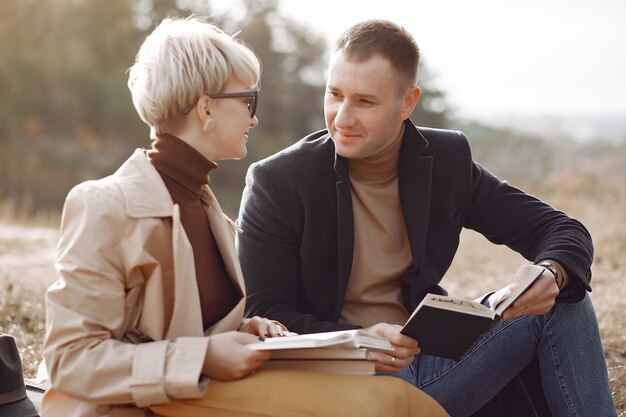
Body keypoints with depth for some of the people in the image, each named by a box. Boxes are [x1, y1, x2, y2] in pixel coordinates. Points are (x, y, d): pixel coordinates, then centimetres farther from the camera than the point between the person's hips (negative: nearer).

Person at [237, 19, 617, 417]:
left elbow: (563, 231, 4)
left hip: (432, 359, 5)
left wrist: (552, 275, -22)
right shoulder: (276, 182, -9)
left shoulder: (447, 159, 3)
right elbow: (264, 314, -11)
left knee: (562, 302, -10)